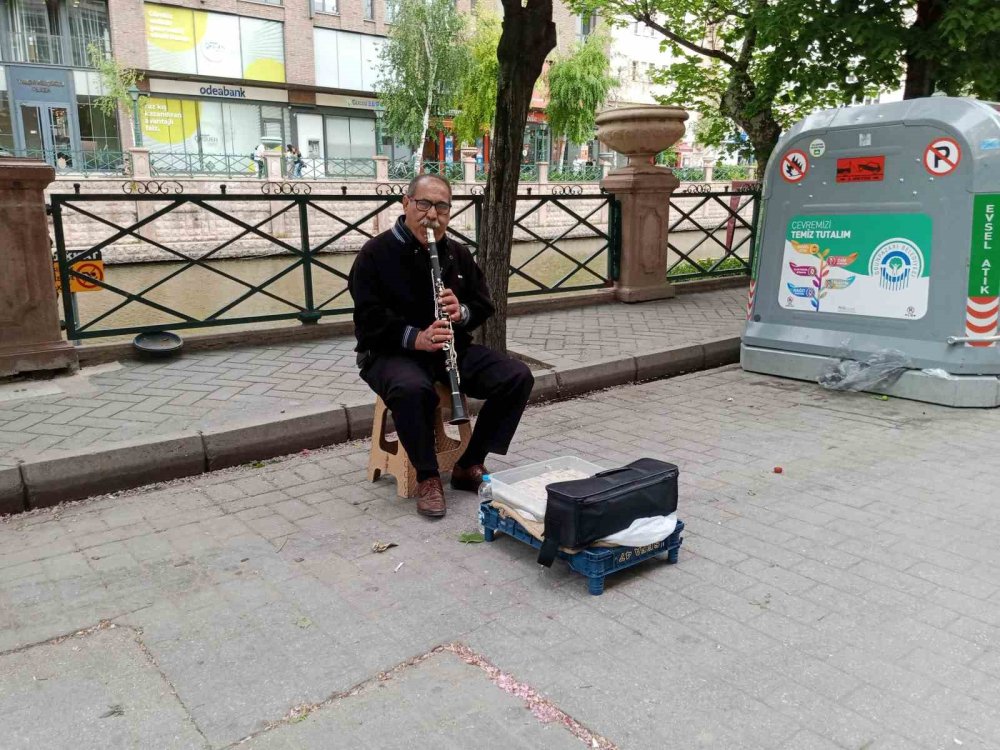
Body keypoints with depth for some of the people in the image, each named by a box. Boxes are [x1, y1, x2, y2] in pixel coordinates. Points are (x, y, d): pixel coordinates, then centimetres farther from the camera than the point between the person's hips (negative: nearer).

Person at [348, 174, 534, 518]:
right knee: (412, 389, -41)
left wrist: (462, 313, -14)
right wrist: (415, 337, -30)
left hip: (453, 348, 5)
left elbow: (484, 305, 11)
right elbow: (369, 318, -14)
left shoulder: (458, 254, 9)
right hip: (393, 353, -5)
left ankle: (469, 465, -3)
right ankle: (427, 475, -16)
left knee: (518, 377, -14)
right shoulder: (375, 254, -7)